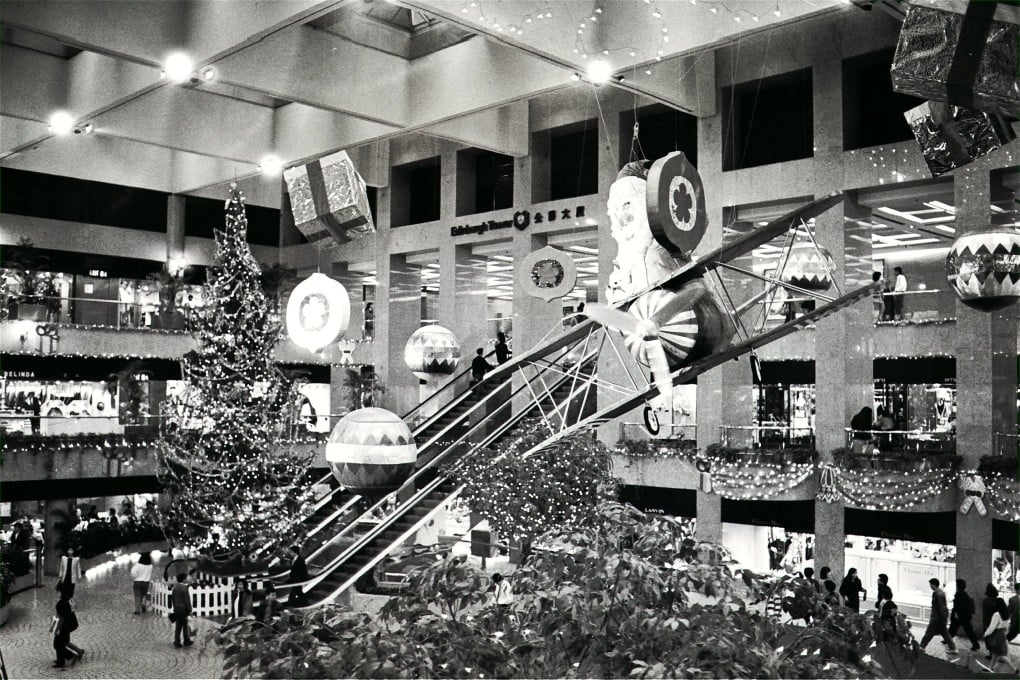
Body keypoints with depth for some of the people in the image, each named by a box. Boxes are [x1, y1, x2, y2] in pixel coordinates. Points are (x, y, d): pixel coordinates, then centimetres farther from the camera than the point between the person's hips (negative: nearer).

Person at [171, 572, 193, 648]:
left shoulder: (175, 587, 5)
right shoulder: (185, 588, -17)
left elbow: (172, 598, 12)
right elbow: (187, 600, -17)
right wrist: (190, 610, -12)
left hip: (176, 609, 6)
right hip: (184, 609, -6)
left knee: (178, 626, 11)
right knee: (185, 626, 6)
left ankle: (177, 642, 12)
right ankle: (186, 641, 16)